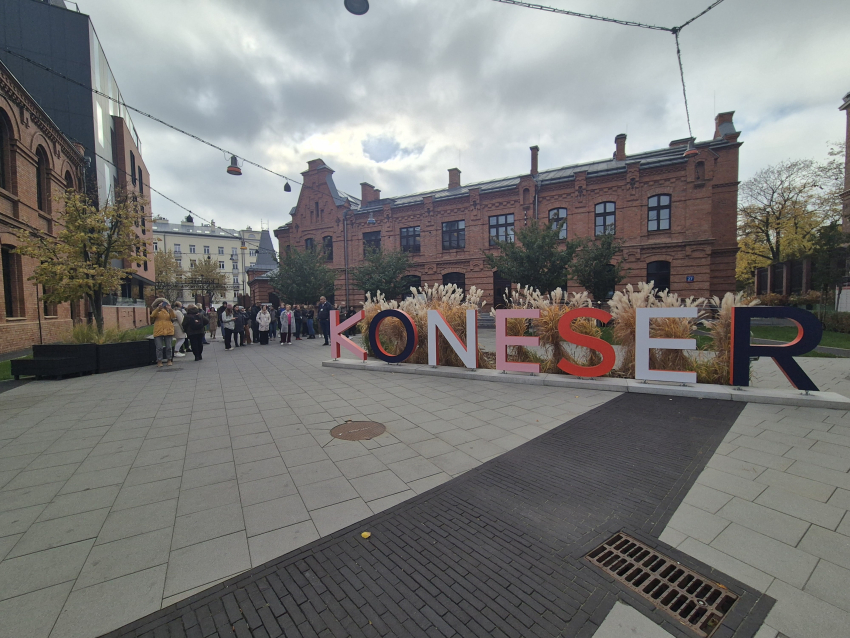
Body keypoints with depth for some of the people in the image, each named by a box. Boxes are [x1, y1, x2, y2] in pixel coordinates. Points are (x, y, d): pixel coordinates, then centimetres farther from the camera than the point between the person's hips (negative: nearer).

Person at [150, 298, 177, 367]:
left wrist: (170, 309, -17)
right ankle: (159, 361, 3)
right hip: (158, 332, -1)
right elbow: (152, 315, -14)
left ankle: (169, 360, 15)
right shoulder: (156, 311, 8)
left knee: (168, 347, 6)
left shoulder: (168, 310, 11)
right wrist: (158, 308, -24)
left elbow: (173, 317, -5)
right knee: (159, 347, -2)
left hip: (168, 331, 1)